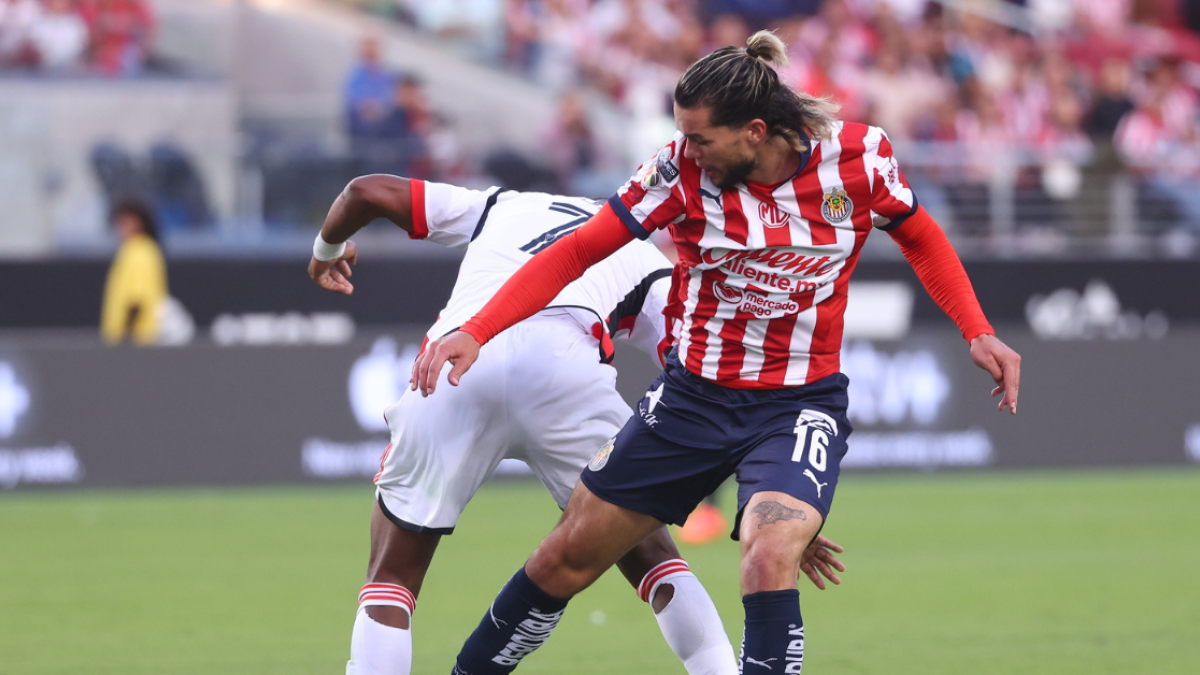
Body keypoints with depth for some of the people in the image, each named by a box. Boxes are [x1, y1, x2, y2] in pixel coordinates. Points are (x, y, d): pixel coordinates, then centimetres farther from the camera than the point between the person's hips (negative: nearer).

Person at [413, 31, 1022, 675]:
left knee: (769, 555, -31)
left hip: (798, 404, -2)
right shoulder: (682, 168, -13)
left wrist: (977, 333, -4)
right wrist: (474, 332, -17)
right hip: (695, 396, 2)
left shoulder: (856, 156, -13)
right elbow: (576, 252, -8)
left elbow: (920, 238, 7)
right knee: (568, 557, 8)